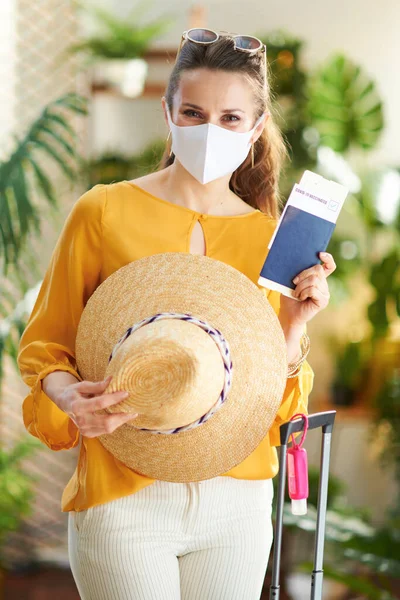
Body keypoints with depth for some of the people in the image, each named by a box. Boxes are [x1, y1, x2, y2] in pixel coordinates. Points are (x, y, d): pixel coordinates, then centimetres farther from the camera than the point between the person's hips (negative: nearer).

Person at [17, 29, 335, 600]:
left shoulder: (271, 236, 6)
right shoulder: (104, 211, -4)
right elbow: (44, 343, 3)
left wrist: (293, 324, -8)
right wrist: (68, 396, -17)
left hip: (237, 503, 3)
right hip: (124, 500, -3)